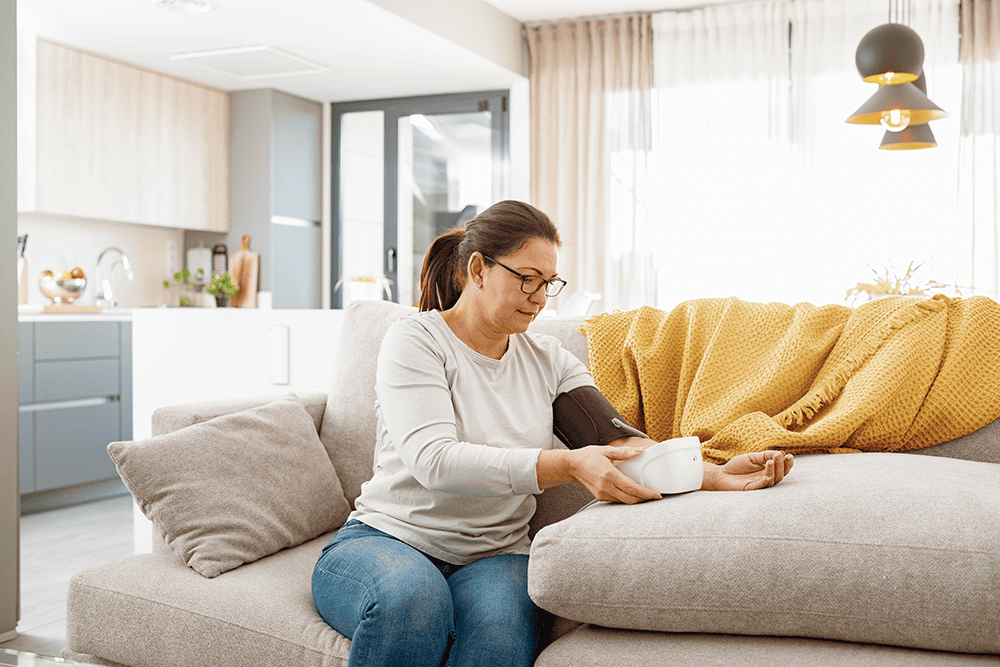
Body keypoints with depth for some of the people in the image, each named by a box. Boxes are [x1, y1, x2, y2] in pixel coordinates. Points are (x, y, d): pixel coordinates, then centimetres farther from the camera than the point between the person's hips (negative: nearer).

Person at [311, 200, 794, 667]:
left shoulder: (548, 360, 10)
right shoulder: (415, 340, -7)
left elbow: (619, 442, -1)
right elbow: (433, 461, -23)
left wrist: (717, 476, -19)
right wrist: (568, 466, -34)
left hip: (494, 557, 3)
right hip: (383, 541, -2)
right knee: (411, 597, -36)